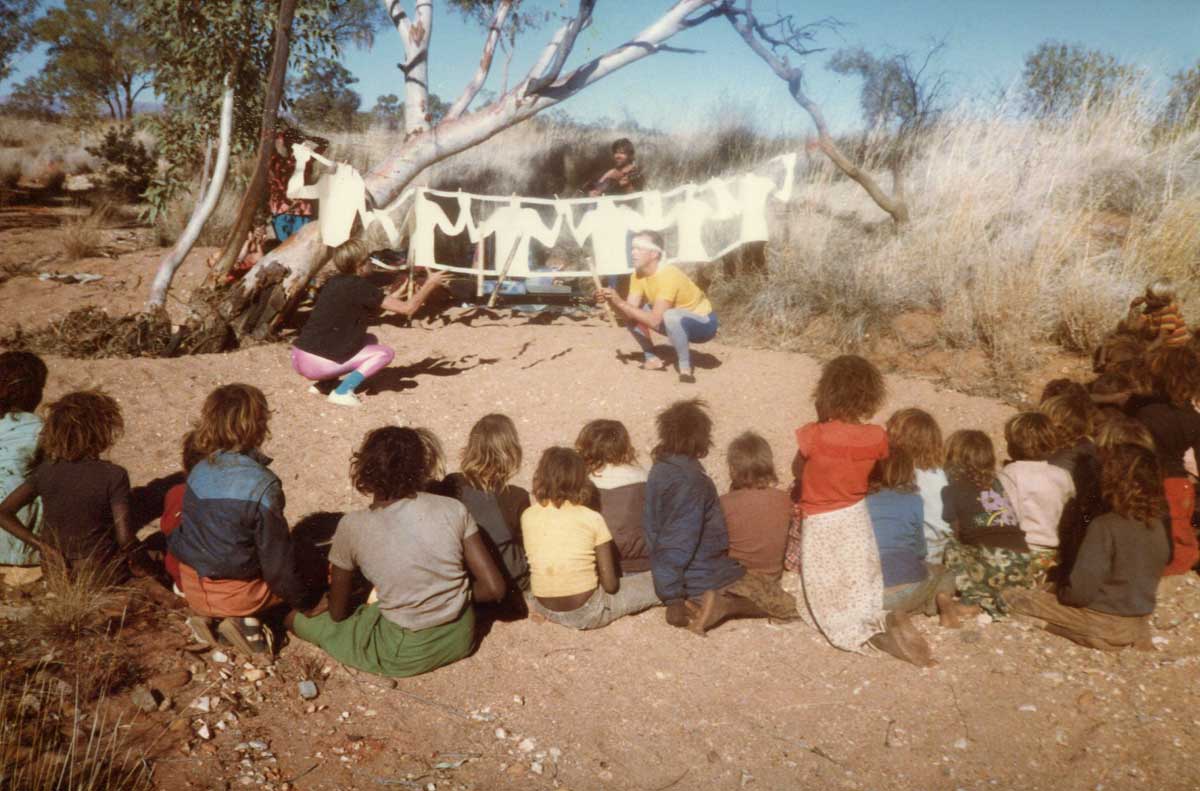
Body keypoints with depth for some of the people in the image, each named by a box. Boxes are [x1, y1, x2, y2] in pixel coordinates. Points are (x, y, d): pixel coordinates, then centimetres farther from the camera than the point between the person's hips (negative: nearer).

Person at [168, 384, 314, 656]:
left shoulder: (199, 471, -5)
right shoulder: (262, 485, -24)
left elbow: (184, 533, 10)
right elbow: (277, 558, -16)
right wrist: (301, 599, -1)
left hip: (193, 588, 6)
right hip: (235, 593, -6)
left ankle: (207, 613, 5)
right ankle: (244, 618, -6)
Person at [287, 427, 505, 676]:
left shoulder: (353, 527, -15)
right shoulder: (453, 509, -11)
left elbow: (338, 614, -2)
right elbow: (494, 588, -9)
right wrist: (454, 598, 9)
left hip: (406, 656, -2)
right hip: (461, 637, 3)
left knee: (296, 616, 16)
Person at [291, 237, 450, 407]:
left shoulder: (336, 282, 10)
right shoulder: (360, 287, -14)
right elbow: (408, 309, -10)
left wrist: (397, 293, 22)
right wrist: (430, 284, 2)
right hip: (317, 364, -8)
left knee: (369, 340, 22)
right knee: (385, 352, 1)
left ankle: (324, 383, 15)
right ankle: (342, 392, -9)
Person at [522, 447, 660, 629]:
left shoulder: (527, 516, -4)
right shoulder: (592, 519, -11)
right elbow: (610, 585, -9)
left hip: (543, 608, 3)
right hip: (586, 613, -2)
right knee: (661, 583, 15)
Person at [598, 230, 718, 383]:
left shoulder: (668, 275, -31)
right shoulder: (638, 274, -7)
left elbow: (655, 321, -35)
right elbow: (630, 311, -11)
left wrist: (621, 303, -35)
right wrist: (612, 301, -29)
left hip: (703, 323, -8)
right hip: (677, 324, 8)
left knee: (670, 316, -39)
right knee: (632, 316, -5)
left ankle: (685, 368, -22)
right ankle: (652, 359, 5)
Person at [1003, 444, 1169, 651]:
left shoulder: (1105, 526, -22)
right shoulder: (1158, 527, -1)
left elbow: (1080, 592, -21)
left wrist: (1061, 590, 0)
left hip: (1104, 627, -6)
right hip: (1140, 623, 6)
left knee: (1010, 598, -2)